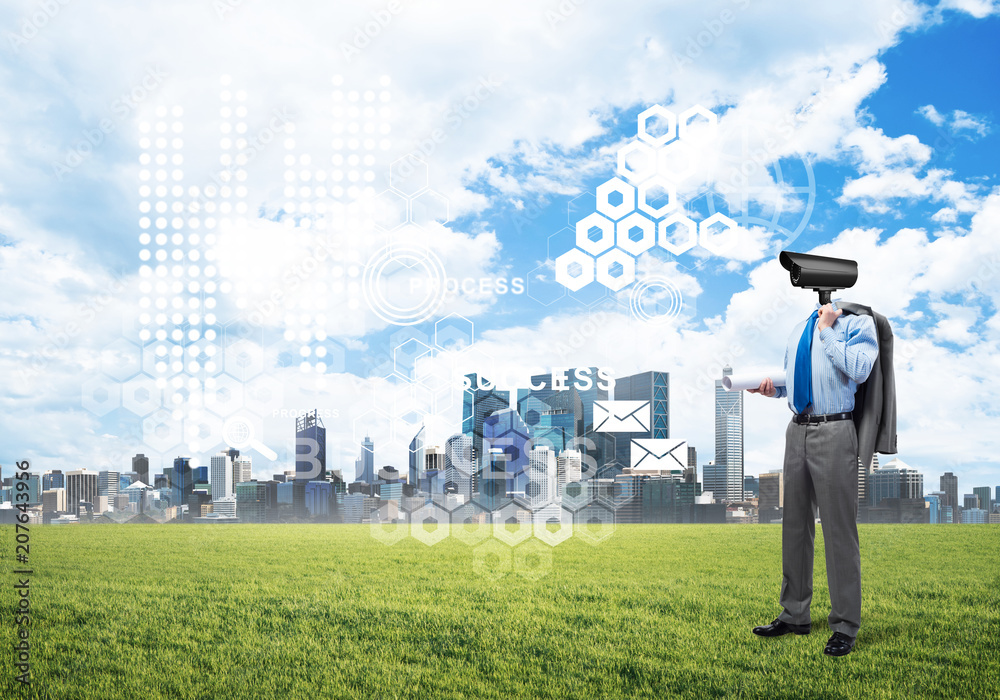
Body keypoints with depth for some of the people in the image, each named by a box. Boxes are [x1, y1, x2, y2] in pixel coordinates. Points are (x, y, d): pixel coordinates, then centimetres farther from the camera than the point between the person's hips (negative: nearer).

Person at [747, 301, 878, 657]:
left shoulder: (858, 323, -3)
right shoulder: (799, 330, 18)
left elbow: (858, 370, -19)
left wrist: (827, 330, -12)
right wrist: (773, 387, 6)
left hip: (834, 432, -7)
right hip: (798, 430, 7)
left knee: (839, 528, -4)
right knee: (794, 525, 13)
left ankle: (845, 626, 6)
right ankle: (794, 615, 26)